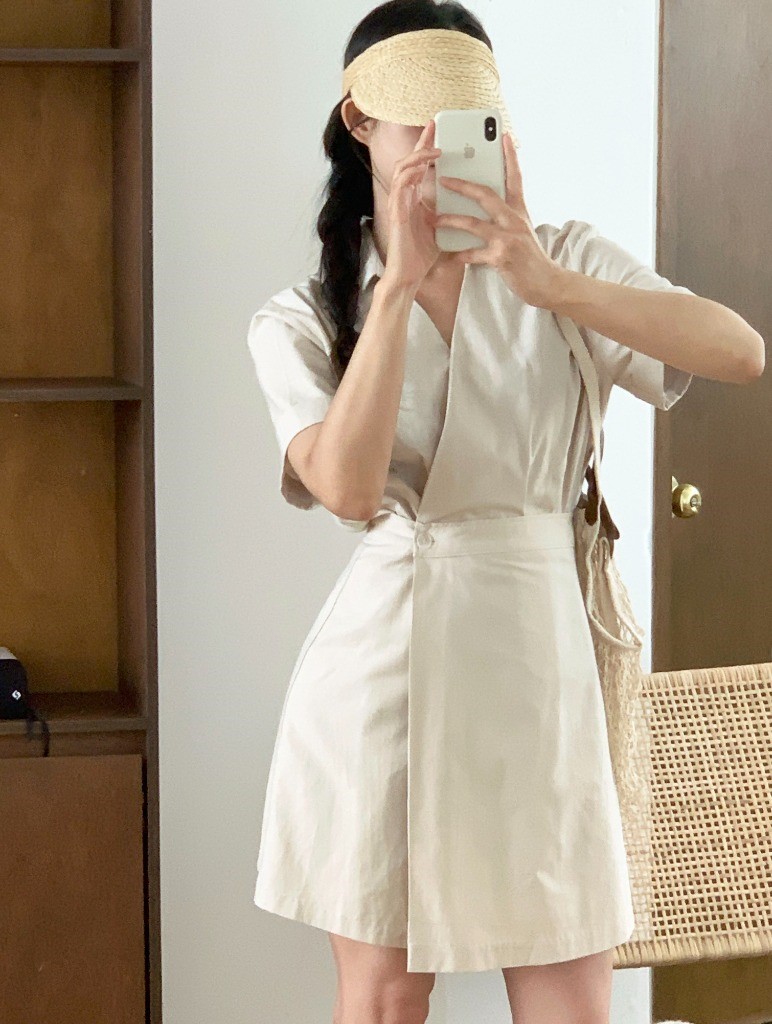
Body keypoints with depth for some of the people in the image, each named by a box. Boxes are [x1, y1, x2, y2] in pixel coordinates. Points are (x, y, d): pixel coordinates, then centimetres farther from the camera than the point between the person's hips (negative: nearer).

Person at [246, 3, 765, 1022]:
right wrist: (401, 281, -19)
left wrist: (550, 284, -25)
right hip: (384, 659, 0)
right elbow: (349, 486, -17)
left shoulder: (566, 260, 3)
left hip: (536, 654, 0)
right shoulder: (302, 319, 2)